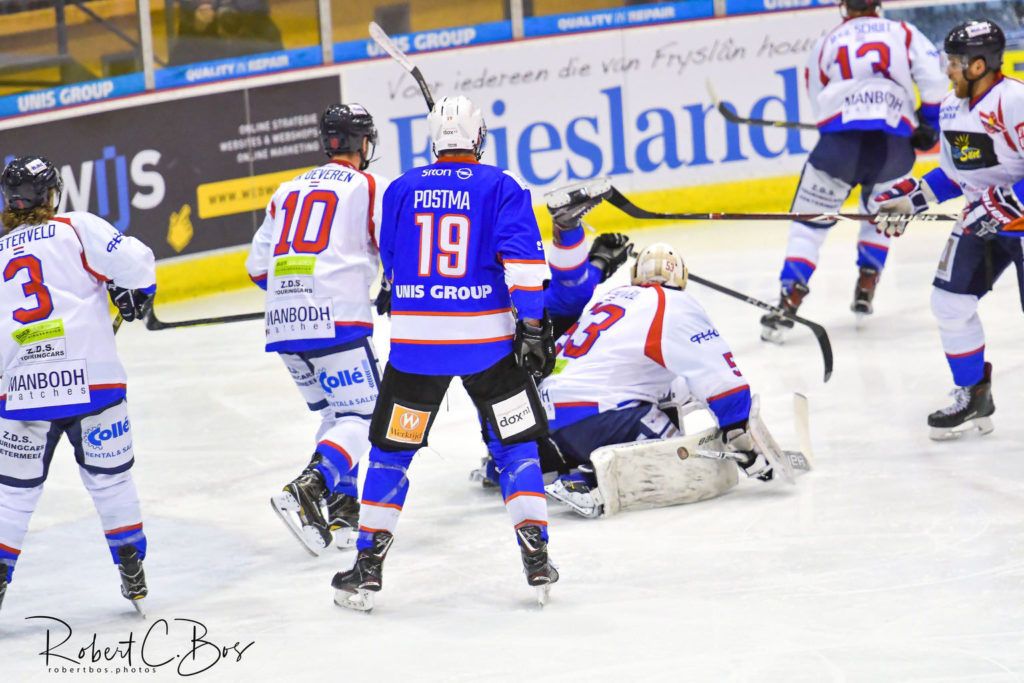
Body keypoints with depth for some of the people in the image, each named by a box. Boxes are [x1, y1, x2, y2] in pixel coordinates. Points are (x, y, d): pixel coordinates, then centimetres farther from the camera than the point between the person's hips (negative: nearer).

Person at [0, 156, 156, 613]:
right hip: (92, 381, -2)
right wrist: (134, 298, 14)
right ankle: (133, 577, 13)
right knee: (111, 479, 12)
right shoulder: (77, 228, 2)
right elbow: (135, 264, -6)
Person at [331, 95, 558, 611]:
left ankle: (368, 564, 6)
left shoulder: (402, 190, 8)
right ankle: (536, 558, 3)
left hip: (416, 340, 1)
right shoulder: (501, 188, 0)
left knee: (391, 449, 11)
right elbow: (523, 258, -11)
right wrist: (532, 324, -10)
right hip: (487, 337, -1)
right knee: (517, 445, 12)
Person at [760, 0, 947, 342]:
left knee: (809, 224, 4)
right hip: (894, 143, 1)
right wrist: (928, 123, 12)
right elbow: (933, 76, 2)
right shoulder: (903, 33, 16)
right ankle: (865, 291, 21)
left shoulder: (826, 44, 20)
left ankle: (788, 306, -10)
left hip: (840, 140, -1)